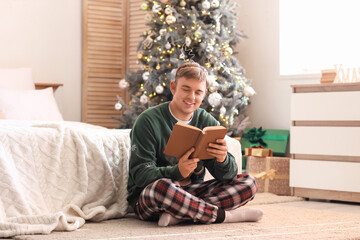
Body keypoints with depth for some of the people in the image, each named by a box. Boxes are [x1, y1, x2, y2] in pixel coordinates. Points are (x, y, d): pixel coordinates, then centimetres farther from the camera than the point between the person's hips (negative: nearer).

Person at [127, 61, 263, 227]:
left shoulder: (208, 122, 5)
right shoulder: (148, 121, -9)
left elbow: (226, 175, -1)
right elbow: (140, 174, -18)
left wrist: (223, 160, -26)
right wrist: (177, 171, -35)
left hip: (191, 192, 5)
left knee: (248, 183, -10)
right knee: (160, 186, -40)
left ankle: (178, 215, -26)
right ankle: (225, 216, -22)